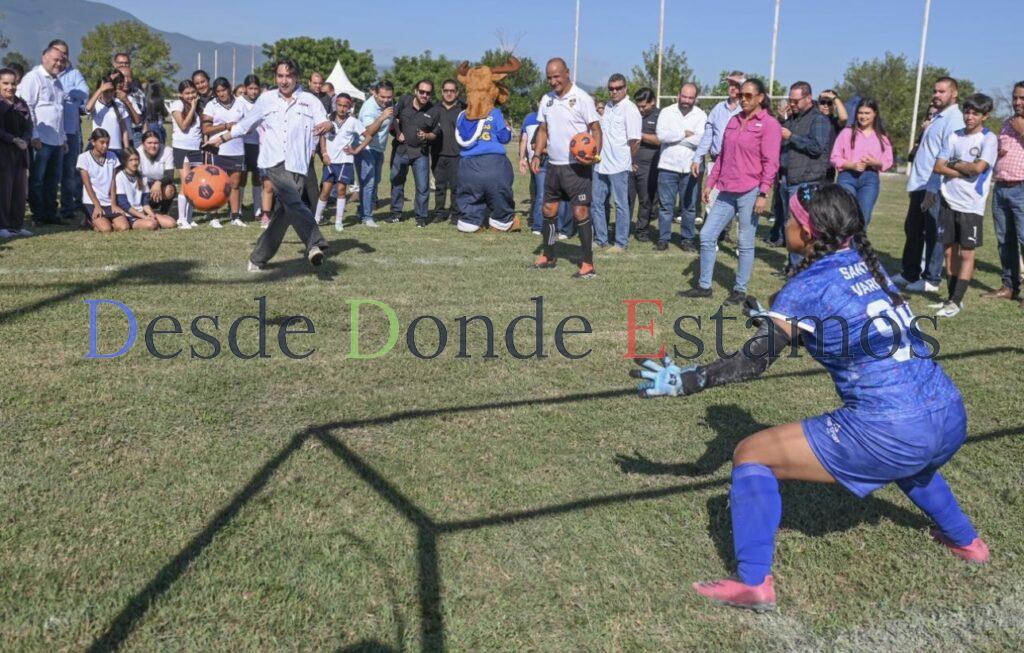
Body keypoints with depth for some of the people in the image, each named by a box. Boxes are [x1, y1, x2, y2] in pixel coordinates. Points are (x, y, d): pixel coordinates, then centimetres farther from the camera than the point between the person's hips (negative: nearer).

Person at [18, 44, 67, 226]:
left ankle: (50, 213, 19)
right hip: (40, 140, -8)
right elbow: (26, 107, -12)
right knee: (36, 180, 0)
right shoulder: (33, 78, -6)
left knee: (53, 180, 12)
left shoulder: (56, 81, 20)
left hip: (57, 140, 8)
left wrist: (63, 137, 21)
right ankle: (38, 216, 4)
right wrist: (34, 136, -17)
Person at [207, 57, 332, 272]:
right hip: (274, 162, -1)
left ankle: (259, 258, 14)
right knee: (294, 202, -25)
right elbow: (246, 124, 27)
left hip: (298, 165, 1)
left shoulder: (310, 101, 10)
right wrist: (222, 137, 31)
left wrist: (327, 125, -30)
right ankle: (315, 244, -39)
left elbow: (323, 122, -6)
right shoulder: (266, 99, 16)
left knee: (284, 212, 1)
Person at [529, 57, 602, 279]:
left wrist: (595, 154, -25)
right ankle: (547, 256, 26)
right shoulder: (546, 99, 9)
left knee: (581, 213, -8)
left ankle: (588, 264, -3)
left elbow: (595, 129, -9)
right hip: (554, 165, 7)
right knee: (548, 210, 12)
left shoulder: (582, 98, -9)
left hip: (577, 167, -7)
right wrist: (537, 154, 4)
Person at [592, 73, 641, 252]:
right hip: (600, 164, 8)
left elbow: (635, 141, -13)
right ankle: (600, 239, 22)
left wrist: (630, 162, -3)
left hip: (619, 166, -8)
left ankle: (621, 243, 9)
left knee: (621, 205, 2)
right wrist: (597, 154, 14)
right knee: (597, 202, 11)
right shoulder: (608, 107, 13)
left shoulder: (630, 110, -11)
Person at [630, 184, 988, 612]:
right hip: (952, 420, 8)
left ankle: (754, 584, -1)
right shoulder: (868, 264, 11)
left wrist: (683, 381, -2)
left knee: (751, 455, 1)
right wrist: (773, 318, 36)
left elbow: (752, 363, -10)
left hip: (889, 436, -8)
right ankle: (966, 540, 54)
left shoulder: (808, 287, -8)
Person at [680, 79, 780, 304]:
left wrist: (763, 194, -16)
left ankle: (740, 290, 13)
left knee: (745, 244, 2)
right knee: (706, 236, 5)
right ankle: (704, 285, 15)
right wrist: (711, 182, 15)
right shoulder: (734, 121, 14)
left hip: (750, 192, -7)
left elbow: (770, 163, -10)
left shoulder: (769, 124, -6)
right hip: (726, 191, 7)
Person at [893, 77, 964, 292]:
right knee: (912, 230, 17)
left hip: (934, 188, -10)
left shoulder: (953, 119, -13)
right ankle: (909, 274, 28)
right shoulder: (937, 118, 17)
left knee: (933, 234, -1)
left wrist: (932, 189, -23)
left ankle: (931, 280, 8)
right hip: (920, 185, 10)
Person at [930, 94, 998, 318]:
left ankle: (957, 301, -1)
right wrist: (965, 171, -9)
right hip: (948, 201, 5)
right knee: (950, 250, 8)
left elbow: (978, 167, -17)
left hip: (971, 205, -5)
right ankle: (951, 296, 16)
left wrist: (954, 164, -3)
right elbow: (938, 167, 3)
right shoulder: (955, 136, 10)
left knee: (966, 253, -2)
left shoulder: (989, 139, -4)